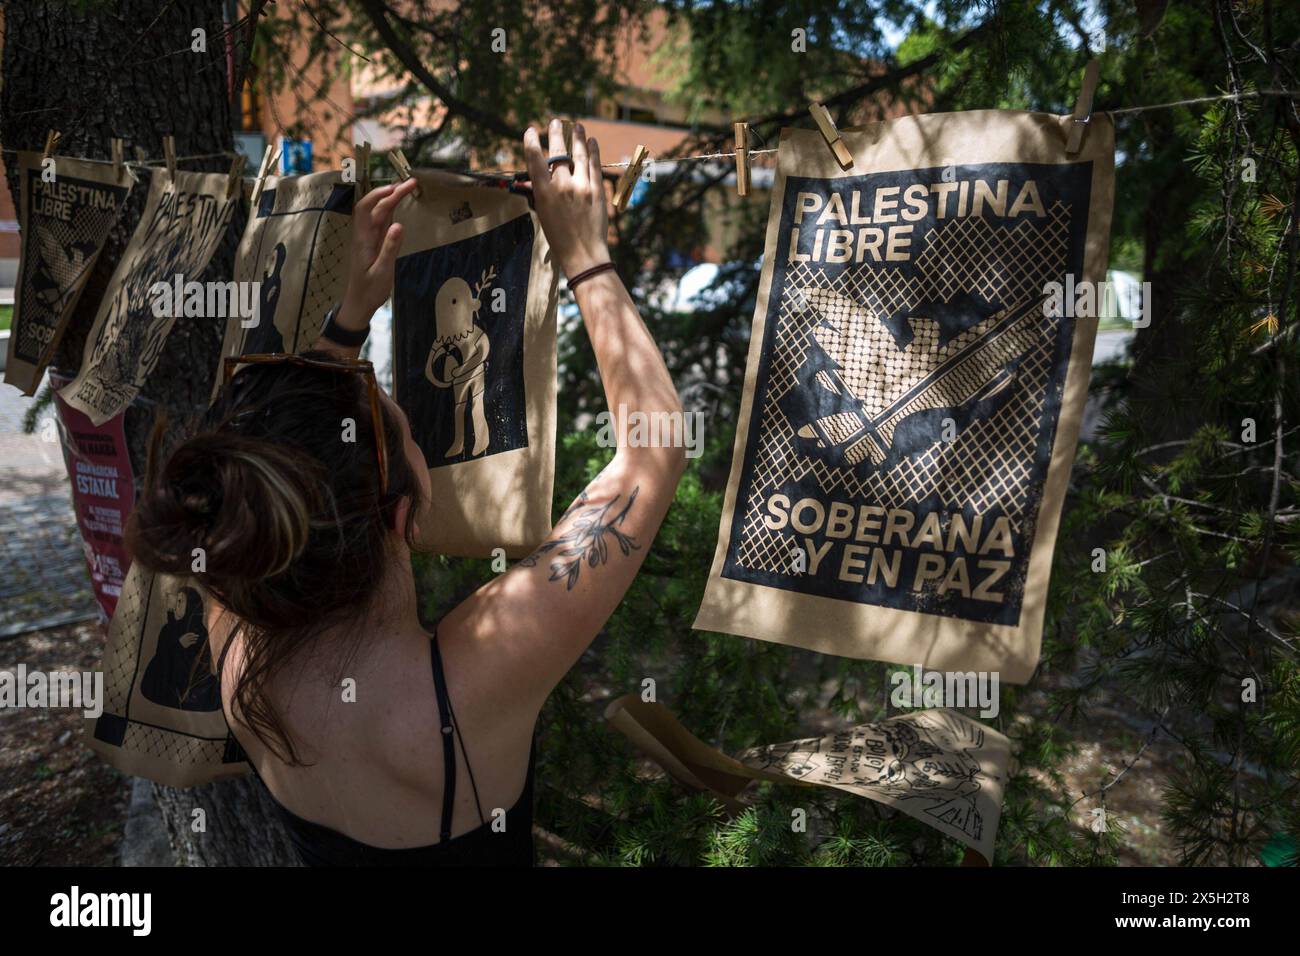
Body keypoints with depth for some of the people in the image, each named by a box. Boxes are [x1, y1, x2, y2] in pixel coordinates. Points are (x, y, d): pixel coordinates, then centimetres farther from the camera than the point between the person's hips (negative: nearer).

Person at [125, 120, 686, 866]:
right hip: (485, 848, -3)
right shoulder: (473, 677, -41)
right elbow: (657, 447, -33)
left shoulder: (238, 644, -27)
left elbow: (280, 451, -6)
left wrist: (354, 310, -13)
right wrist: (587, 258, -26)